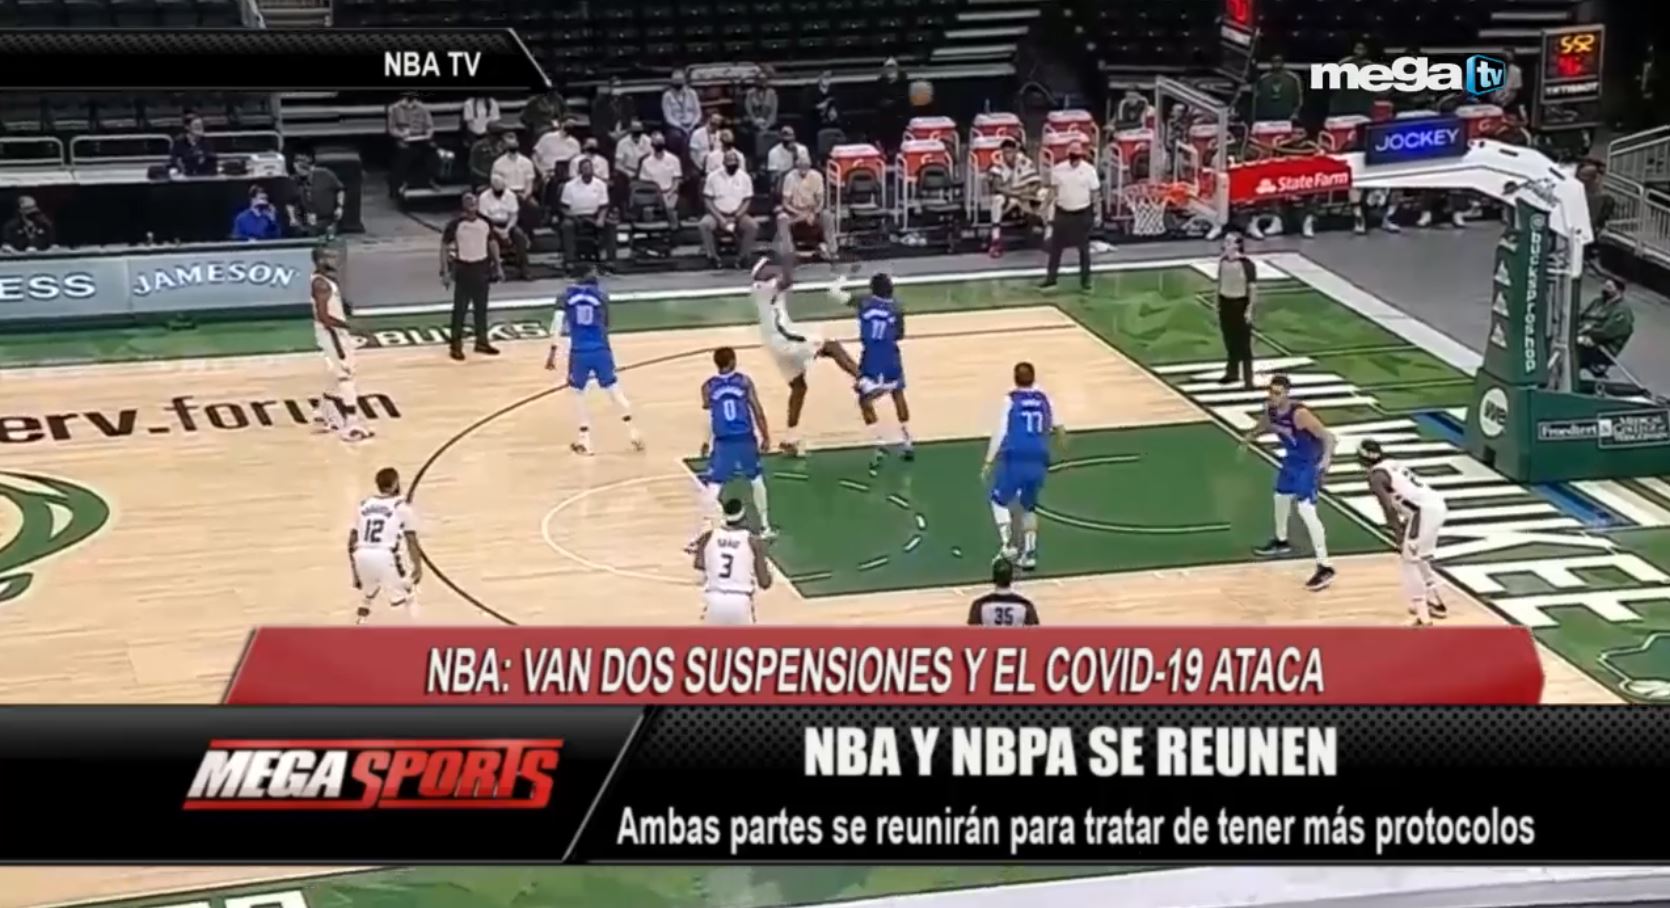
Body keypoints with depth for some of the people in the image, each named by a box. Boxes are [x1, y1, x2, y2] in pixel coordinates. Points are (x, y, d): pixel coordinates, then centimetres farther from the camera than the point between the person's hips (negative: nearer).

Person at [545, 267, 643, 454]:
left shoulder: (567, 296, 7)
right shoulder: (601, 296, 7)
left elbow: (558, 322, -4)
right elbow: (605, 326, 13)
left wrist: (553, 352, -4)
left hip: (579, 353, 0)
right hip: (601, 351, 0)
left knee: (577, 392, 18)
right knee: (614, 389, 14)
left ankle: (585, 439, 11)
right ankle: (632, 432, 10)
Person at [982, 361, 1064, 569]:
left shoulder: (1010, 399, -1)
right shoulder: (1044, 399, 11)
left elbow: (1000, 432, -7)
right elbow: (1058, 428, 23)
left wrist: (989, 461, -3)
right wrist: (1059, 439, 46)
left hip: (1015, 459, -4)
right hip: (1038, 461, 4)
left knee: (1000, 500, 15)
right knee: (1029, 506, 22)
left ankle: (1007, 545, -1)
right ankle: (1028, 553, 15)